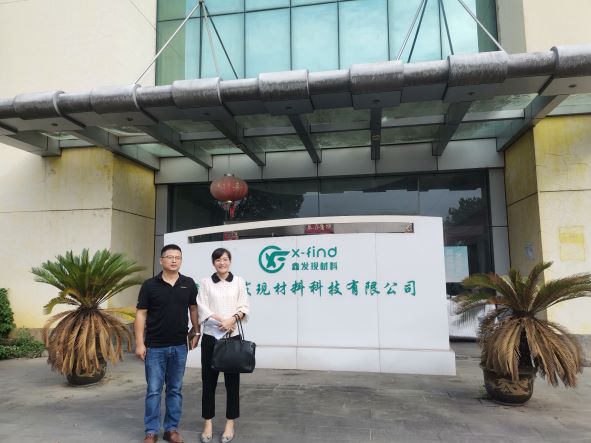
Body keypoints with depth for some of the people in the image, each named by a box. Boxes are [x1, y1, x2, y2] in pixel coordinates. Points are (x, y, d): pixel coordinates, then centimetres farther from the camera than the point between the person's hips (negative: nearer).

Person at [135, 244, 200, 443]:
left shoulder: (189, 284, 1)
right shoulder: (150, 285, -5)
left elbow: (193, 309, 10)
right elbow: (141, 314, -4)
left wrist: (197, 333, 4)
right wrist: (139, 343, -7)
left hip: (179, 346, 2)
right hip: (155, 347, -2)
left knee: (175, 390, 11)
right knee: (153, 390, 5)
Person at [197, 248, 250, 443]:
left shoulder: (239, 281, 5)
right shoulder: (205, 282, 5)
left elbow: (244, 307, 1)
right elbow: (202, 308, -4)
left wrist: (232, 319, -18)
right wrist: (221, 321, -16)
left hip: (233, 337, 0)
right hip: (210, 337, 0)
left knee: (232, 381, 6)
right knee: (209, 380, 6)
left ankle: (230, 423, 18)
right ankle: (208, 423, 19)